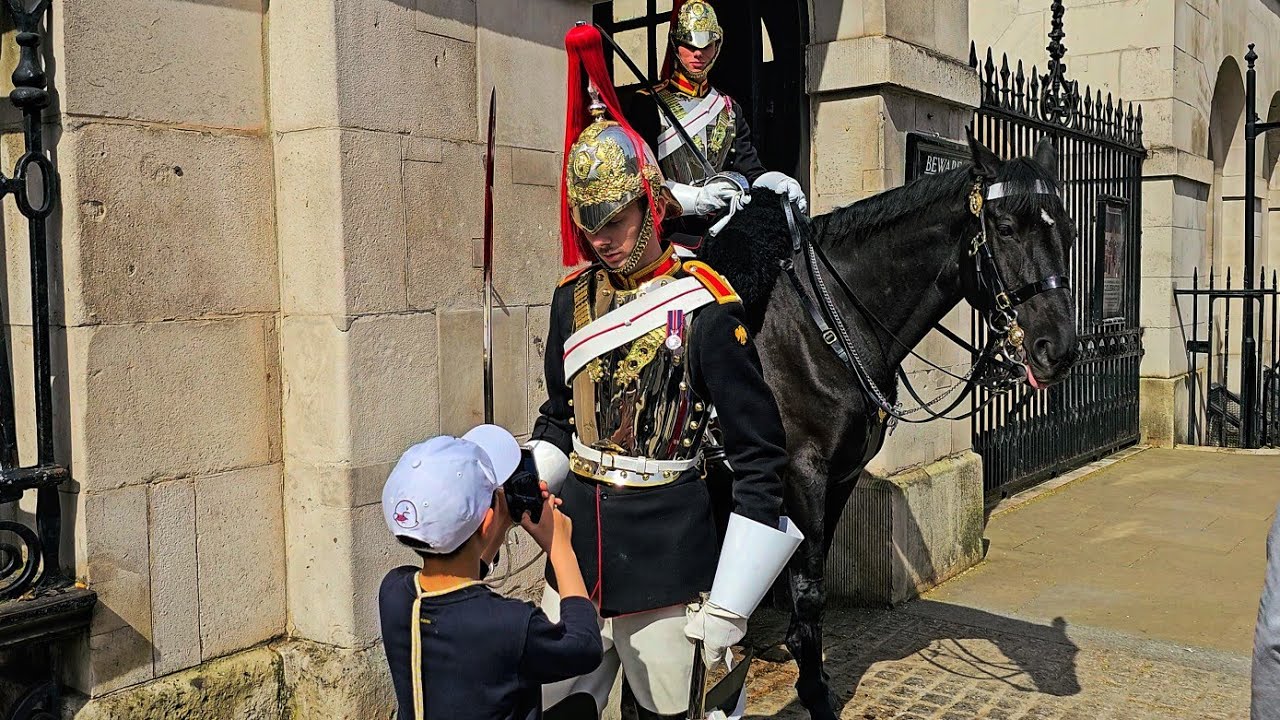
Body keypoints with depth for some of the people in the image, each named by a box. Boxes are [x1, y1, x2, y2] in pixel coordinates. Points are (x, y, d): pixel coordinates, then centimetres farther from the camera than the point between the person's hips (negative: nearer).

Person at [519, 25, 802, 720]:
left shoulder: (703, 305, -12)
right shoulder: (573, 297, 4)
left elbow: (760, 458, -11)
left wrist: (729, 607, -13)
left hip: (666, 546, -5)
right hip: (576, 537, 5)